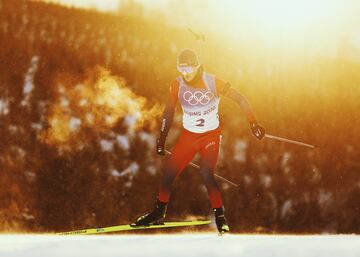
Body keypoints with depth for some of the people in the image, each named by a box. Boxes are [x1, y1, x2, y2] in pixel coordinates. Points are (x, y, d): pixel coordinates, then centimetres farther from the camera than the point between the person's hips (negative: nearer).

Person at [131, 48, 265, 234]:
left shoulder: (213, 82, -18)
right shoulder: (177, 84, -10)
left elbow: (240, 99, -10)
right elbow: (169, 112, 3)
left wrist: (253, 124, -15)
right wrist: (162, 139, 4)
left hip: (211, 135, -3)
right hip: (188, 135, 3)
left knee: (206, 174, -20)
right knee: (169, 171, -2)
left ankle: (220, 217, -5)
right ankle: (158, 213, 18)